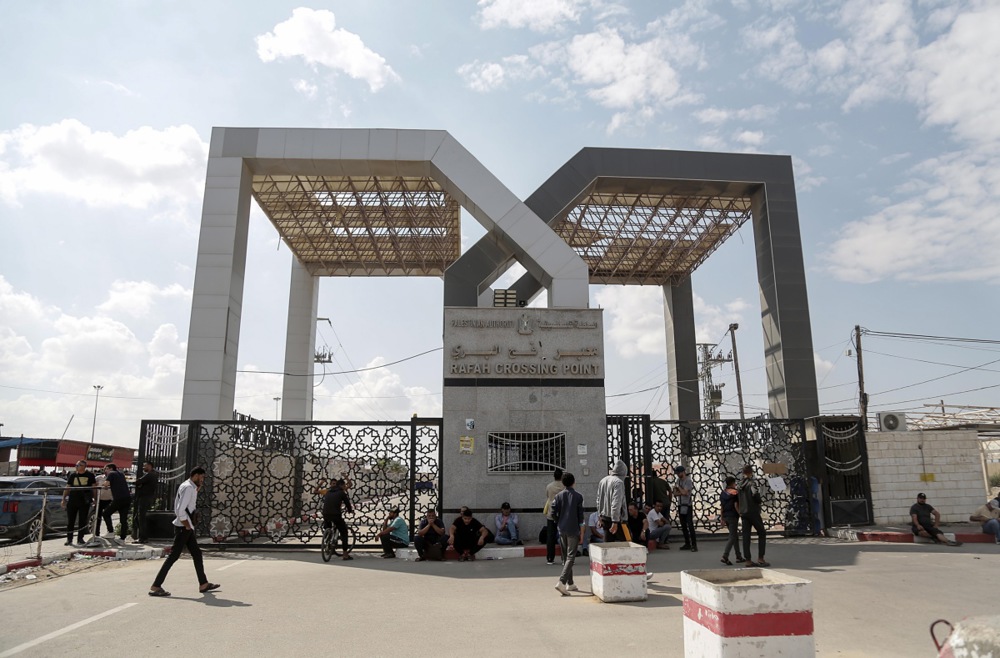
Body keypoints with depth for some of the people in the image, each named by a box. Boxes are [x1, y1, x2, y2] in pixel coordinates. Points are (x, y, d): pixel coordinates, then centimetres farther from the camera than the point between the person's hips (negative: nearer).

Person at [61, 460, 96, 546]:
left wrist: (94, 498, 1)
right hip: (72, 501, 2)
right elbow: (67, 488, 10)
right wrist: (63, 499, 3)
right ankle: (69, 539, 12)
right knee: (70, 521, 3)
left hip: (84, 501, -2)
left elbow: (94, 487, 7)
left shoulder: (90, 475, 3)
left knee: (83, 521, 3)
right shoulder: (72, 475, 7)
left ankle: (80, 539, 13)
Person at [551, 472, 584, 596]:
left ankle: (570, 584, 20)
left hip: (562, 531, 4)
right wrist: (582, 533, -1)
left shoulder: (559, 496, 2)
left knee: (565, 557, 14)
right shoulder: (578, 496, -5)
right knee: (570, 557, -4)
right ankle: (561, 582, -19)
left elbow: (553, 513, -2)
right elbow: (580, 516, -6)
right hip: (573, 531, -3)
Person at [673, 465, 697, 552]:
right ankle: (687, 544, 17)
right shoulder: (678, 480, 11)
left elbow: (684, 492, -20)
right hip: (680, 506, 7)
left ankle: (694, 545, -9)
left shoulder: (688, 481, -11)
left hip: (688, 506, -7)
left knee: (690, 526, -10)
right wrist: (682, 492, -13)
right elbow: (675, 493, 4)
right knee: (683, 526, 10)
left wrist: (678, 487, -5)